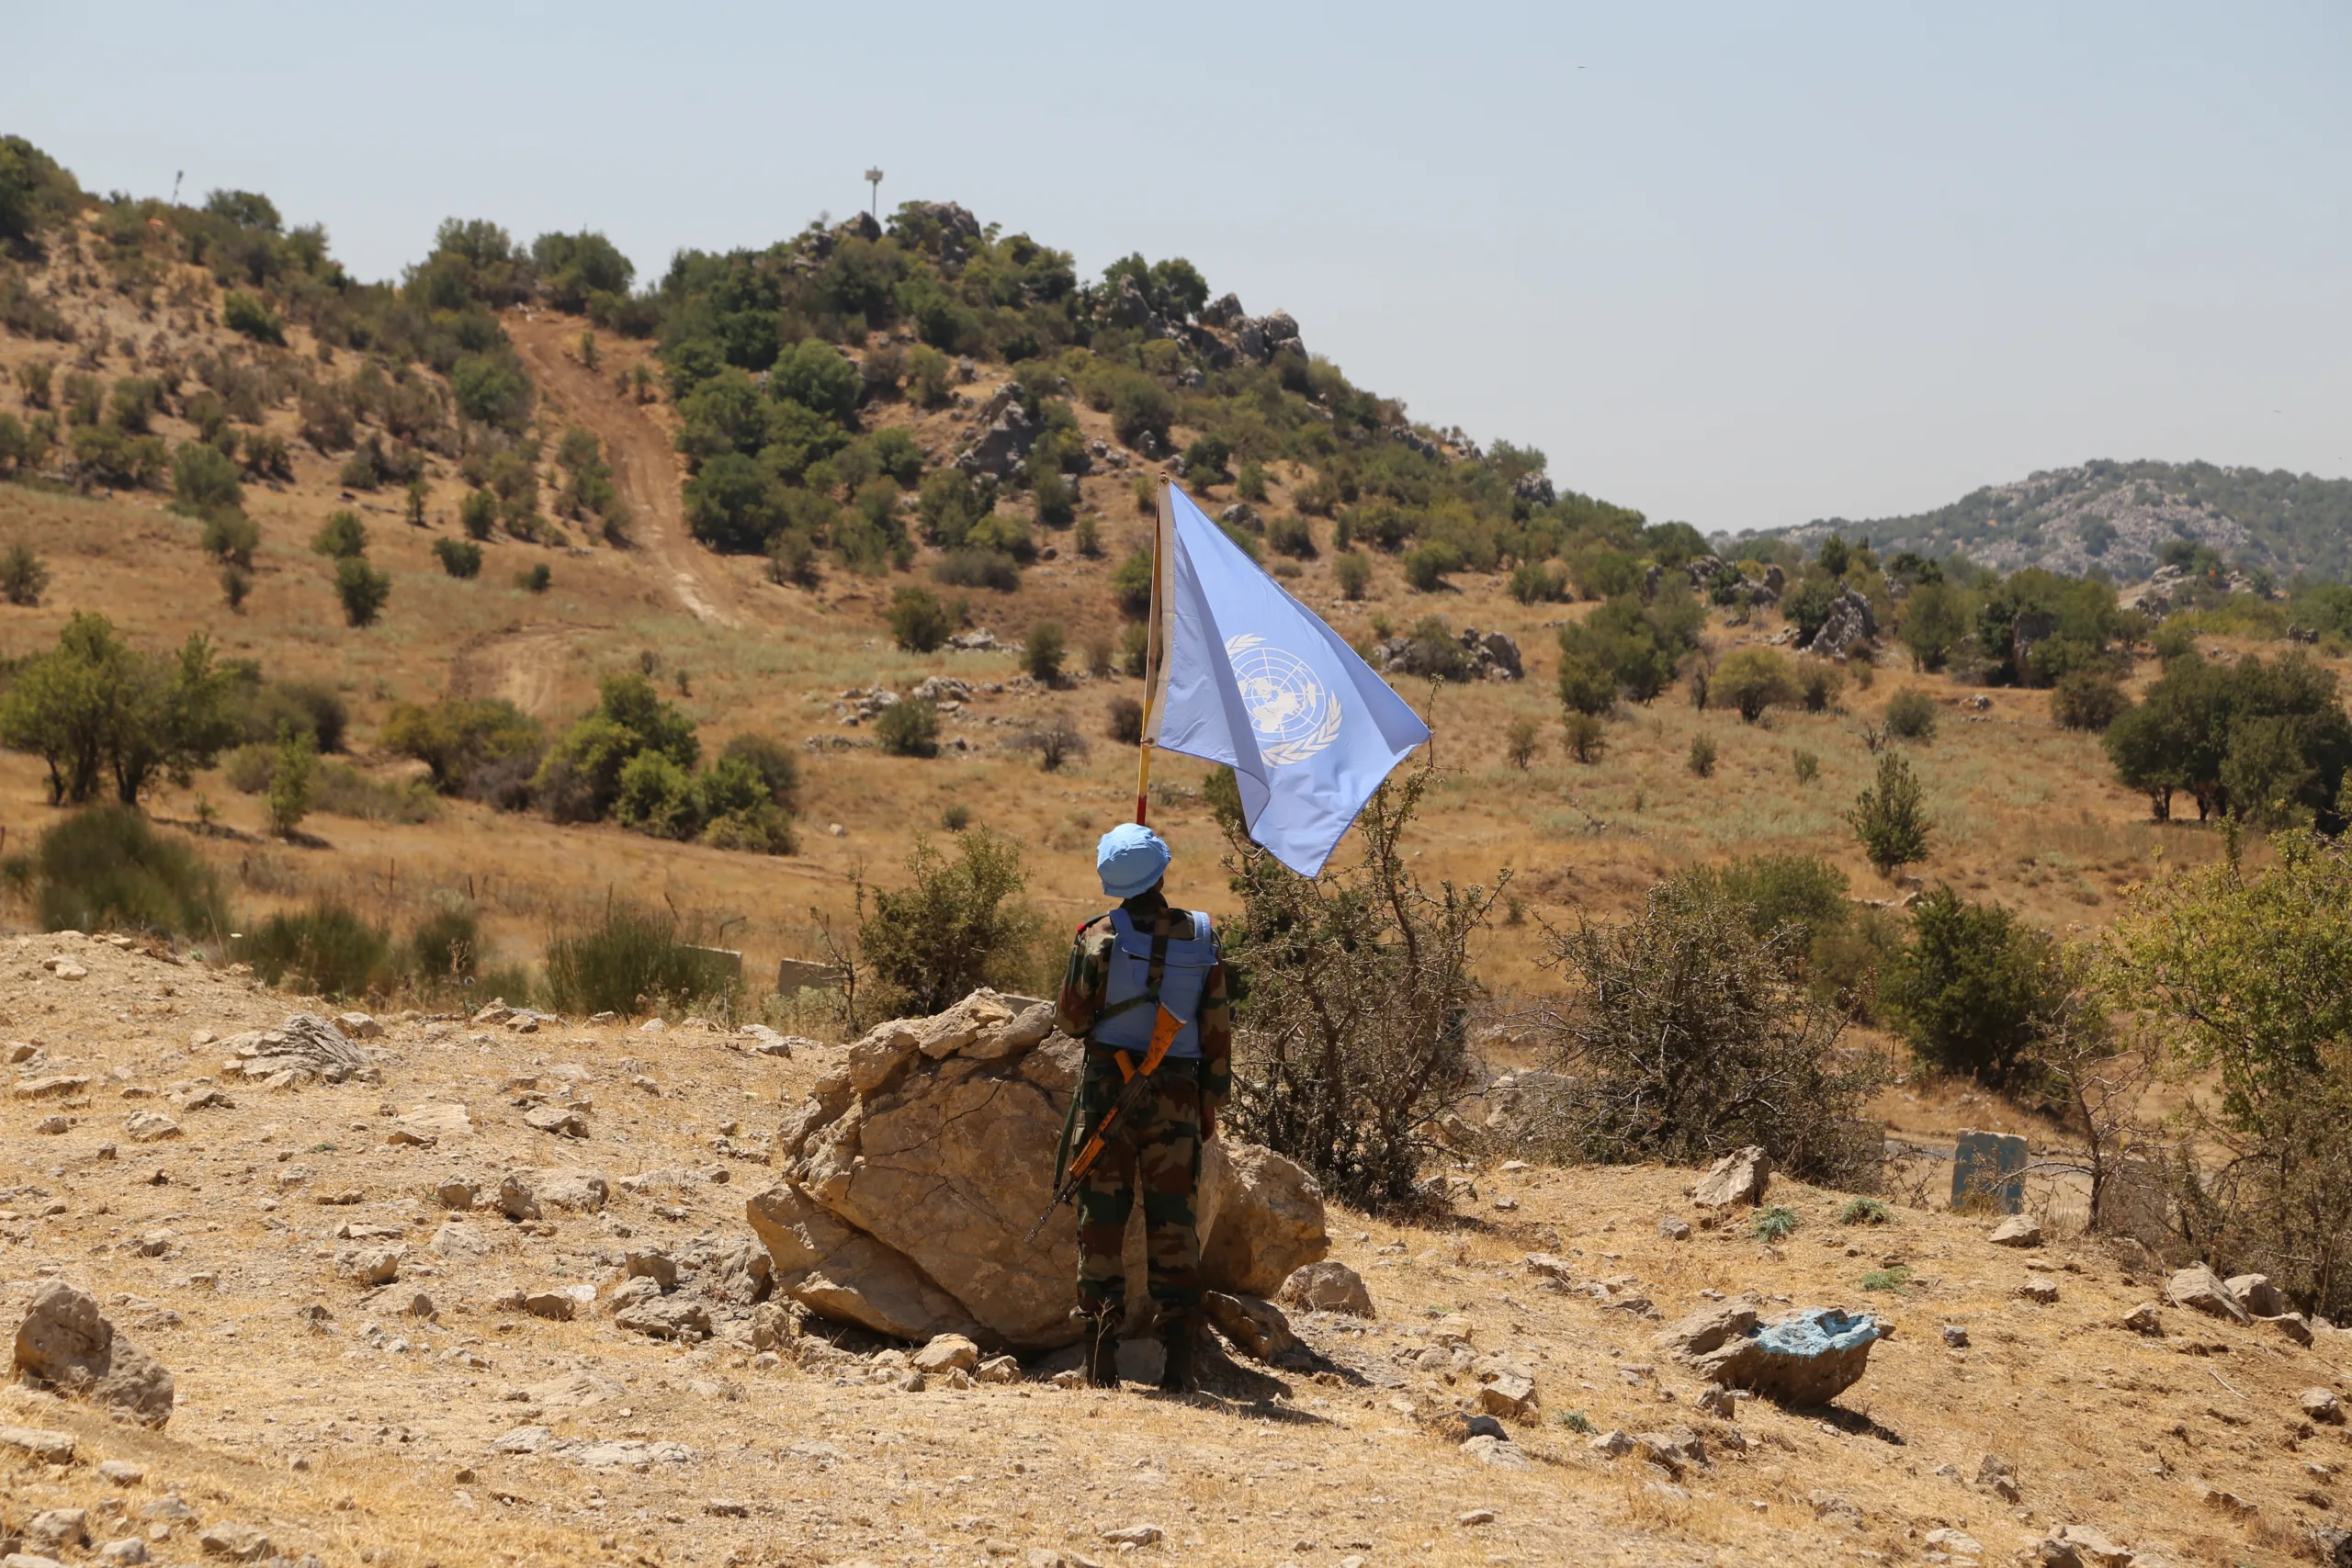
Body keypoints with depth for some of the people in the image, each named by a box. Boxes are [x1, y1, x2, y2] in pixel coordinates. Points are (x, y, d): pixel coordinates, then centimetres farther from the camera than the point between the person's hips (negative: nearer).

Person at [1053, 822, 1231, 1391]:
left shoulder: (1098, 937, -8)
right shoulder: (1201, 935, -1)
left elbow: (1070, 1019, -1)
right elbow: (1217, 1028, 3)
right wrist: (1211, 1102, 11)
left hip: (1108, 1088, -2)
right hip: (1177, 1094, 2)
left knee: (1102, 1220, 4)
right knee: (1174, 1222, 6)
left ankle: (1102, 1363, 0)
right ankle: (1180, 1360, 2)